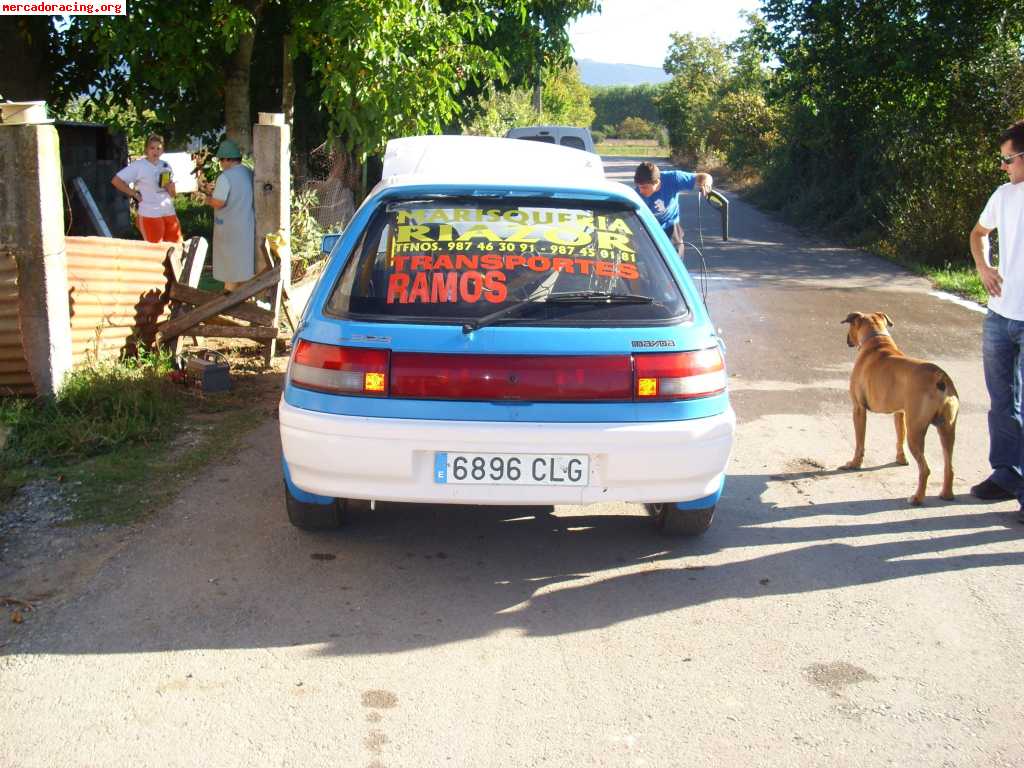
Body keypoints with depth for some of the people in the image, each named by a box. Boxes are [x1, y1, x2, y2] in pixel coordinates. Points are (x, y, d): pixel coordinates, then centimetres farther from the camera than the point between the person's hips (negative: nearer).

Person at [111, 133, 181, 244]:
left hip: (169, 213, 6)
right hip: (150, 215, -6)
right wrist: (134, 194, -7)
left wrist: (169, 185, -7)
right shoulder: (138, 165, -5)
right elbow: (116, 181, -8)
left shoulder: (166, 166, 12)